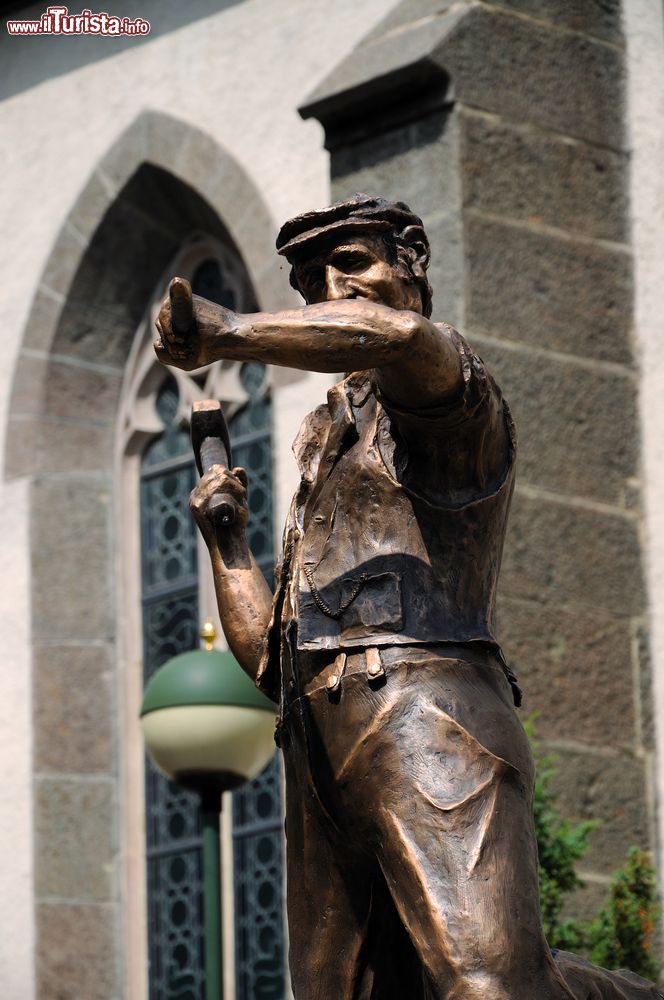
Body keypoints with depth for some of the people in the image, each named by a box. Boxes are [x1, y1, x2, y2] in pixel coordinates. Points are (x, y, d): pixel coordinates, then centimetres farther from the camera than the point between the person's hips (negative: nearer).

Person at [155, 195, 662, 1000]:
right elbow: (267, 657, 32)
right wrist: (223, 539, 22)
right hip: (323, 765, 8)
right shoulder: (328, 456, 34)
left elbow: (398, 336, -19)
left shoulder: (449, 398, 10)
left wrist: (221, 332, -17)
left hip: (423, 720, -8)